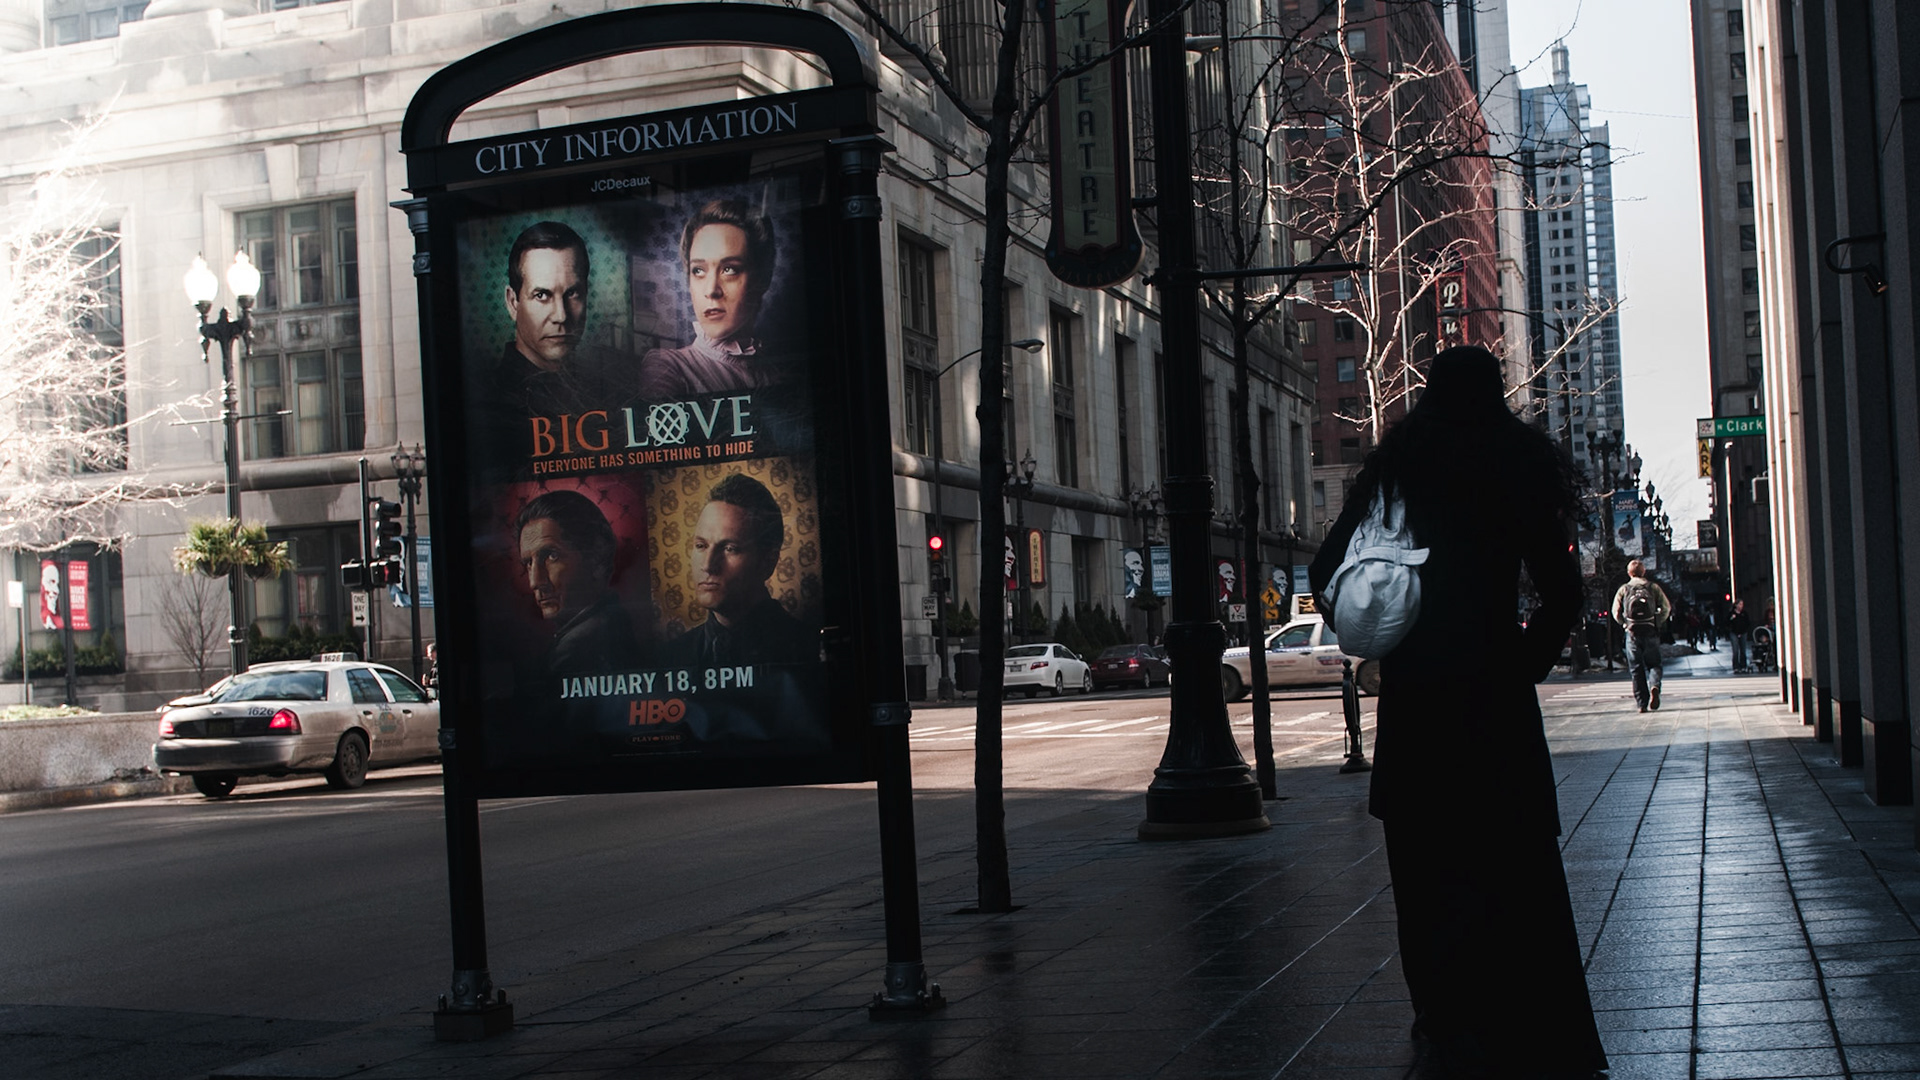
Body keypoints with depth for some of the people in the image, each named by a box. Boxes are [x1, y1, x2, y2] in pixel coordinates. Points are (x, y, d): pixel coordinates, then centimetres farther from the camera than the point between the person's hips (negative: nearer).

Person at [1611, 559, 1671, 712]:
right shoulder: (1653, 588, 5)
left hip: (1632, 633, 0)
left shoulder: (1623, 590, 5)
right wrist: (1658, 623, 7)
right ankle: (1654, 686, -22)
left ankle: (1642, 703, 2)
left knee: (1636, 668, 5)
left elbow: (1616, 612, 0)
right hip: (1651, 632, 0)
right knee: (1653, 664, 9)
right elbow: (1666, 607, -2)